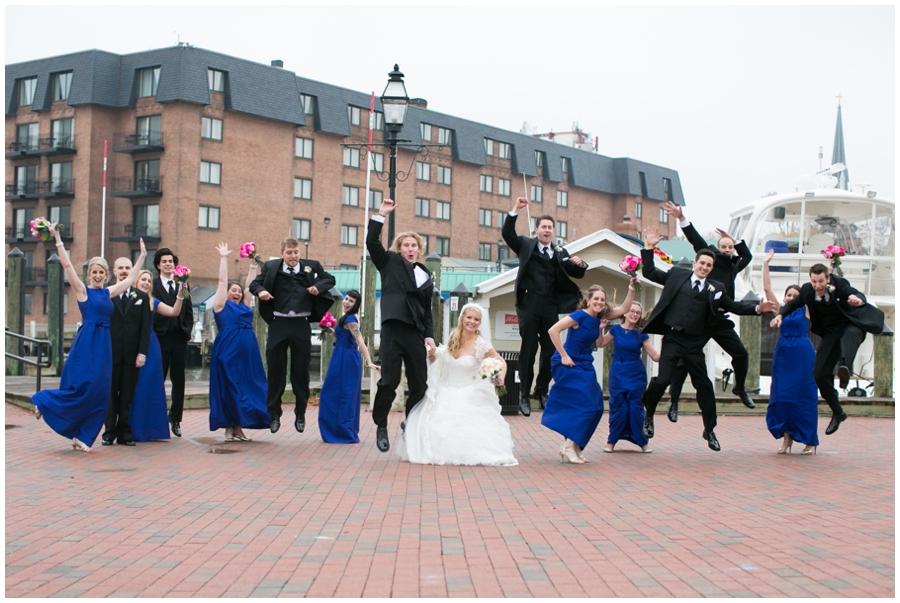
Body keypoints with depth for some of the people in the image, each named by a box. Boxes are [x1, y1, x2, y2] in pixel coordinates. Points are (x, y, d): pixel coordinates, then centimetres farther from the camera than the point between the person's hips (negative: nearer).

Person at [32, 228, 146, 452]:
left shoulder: (108, 292, 14)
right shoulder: (82, 290, -1)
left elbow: (130, 279, 25)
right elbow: (67, 265, -9)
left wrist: (142, 256, 28)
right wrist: (57, 239, -14)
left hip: (104, 345, 6)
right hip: (86, 343, -6)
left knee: (99, 394, 2)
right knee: (82, 388, -12)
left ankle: (81, 437, 8)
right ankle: (44, 401, 13)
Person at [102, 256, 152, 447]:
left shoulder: (141, 297, 10)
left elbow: (145, 328, 6)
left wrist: (142, 353, -4)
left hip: (132, 354, 1)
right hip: (111, 353, -1)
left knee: (128, 396, 3)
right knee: (110, 394, 4)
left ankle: (124, 432, 8)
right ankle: (110, 431, 10)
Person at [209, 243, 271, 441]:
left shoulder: (244, 306, 18)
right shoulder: (222, 305, 3)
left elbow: (250, 285, 23)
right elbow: (222, 281, 1)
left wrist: (253, 265, 22)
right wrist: (223, 258, 4)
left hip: (248, 353, 6)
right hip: (228, 350, -6)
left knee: (247, 387, 5)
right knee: (228, 388, -1)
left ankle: (239, 426, 11)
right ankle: (229, 427, 4)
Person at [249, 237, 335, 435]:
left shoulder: (312, 267, 6)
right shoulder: (271, 267, 5)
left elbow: (329, 279, 14)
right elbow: (255, 283, 7)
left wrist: (319, 287, -7)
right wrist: (260, 291, -15)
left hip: (301, 324, 0)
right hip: (278, 324, 0)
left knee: (301, 370, 7)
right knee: (275, 370, 3)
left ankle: (300, 414, 18)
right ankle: (274, 414, 12)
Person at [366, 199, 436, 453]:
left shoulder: (426, 275, 20)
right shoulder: (390, 262, 12)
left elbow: (427, 309, 19)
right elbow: (372, 242, -2)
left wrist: (429, 336, 9)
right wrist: (381, 215, -6)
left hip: (416, 333, 4)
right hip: (393, 329, -4)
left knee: (419, 384, 4)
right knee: (389, 381, -8)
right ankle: (381, 426, 8)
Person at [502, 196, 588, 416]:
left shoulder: (560, 252, 12)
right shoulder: (526, 245, 6)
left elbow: (577, 274, 13)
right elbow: (507, 234, -9)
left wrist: (579, 264, -9)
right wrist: (515, 210, -20)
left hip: (550, 308, 3)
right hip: (529, 305, -3)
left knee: (550, 350, 6)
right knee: (528, 350, -1)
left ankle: (542, 390, 24)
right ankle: (524, 396, 4)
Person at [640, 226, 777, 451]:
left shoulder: (716, 288, 8)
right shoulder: (677, 275, 6)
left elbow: (734, 306, 12)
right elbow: (649, 273, 10)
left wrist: (758, 308, -1)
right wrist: (649, 248, 1)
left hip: (694, 344, 2)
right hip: (673, 339, -2)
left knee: (704, 385, 5)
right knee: (662, 380, -13)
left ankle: (709, 431, 19)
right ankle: (649, 416, 13)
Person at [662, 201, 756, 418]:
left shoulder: (734, 265, 16)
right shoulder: (711, 257, 4)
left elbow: (747, 255, 33)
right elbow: (696, 240, -6)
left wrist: (733, 239, 22)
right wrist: (682, 219, -14)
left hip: (721, 321, 5)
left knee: (741, 355, 3)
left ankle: (740, 388, 29)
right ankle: (673, 400, 2)